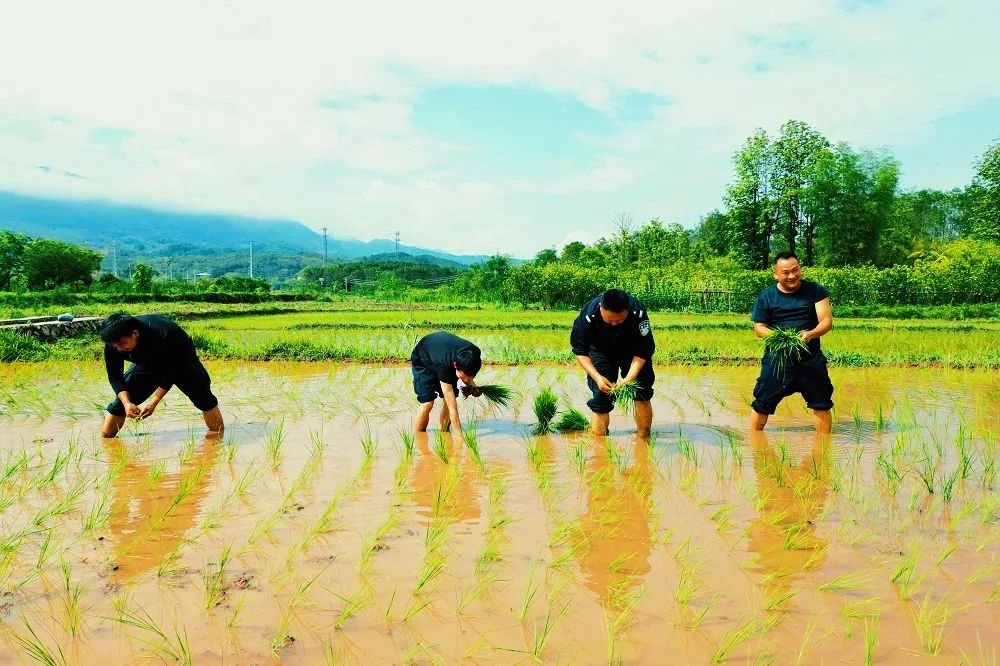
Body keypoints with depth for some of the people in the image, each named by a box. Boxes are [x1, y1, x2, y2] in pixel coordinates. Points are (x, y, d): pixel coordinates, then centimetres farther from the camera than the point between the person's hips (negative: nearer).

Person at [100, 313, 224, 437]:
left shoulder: (162, 338, -42)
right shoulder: (112, 344, -28)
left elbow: (171, 373, -31)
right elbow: (115, 377, -18)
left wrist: (153, 402, -35)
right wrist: (127, 403, -32)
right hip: (146, 365, 4)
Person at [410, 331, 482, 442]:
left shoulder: (474, 353, -31)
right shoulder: (444, 365, -46)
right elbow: (452, 408, -43)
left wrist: (470, 384, -21)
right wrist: (459, 437, -43)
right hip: (423, 362, -5)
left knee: (450, 400, -9)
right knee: (427, 404, -17)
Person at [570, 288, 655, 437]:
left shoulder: (638, 312, -34)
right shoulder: (588, 315, -34)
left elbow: (643, 351, -24)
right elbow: (580, 351, -23)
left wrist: (630, 377, -37)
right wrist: (597, 377, -35)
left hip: (632, 351, 0)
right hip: (601, 352, 0)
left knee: (642, 393, -7)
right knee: (600, 397, -8)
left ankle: (644, 439, 8)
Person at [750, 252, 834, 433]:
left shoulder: (815, 291, 1)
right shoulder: (765, 296, 1)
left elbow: (827, 321, -4)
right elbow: (758, 328, 2)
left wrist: (811, 334, -25)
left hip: (811, 359, 1)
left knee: (821, 404, 8)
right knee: (762, 404, 2)